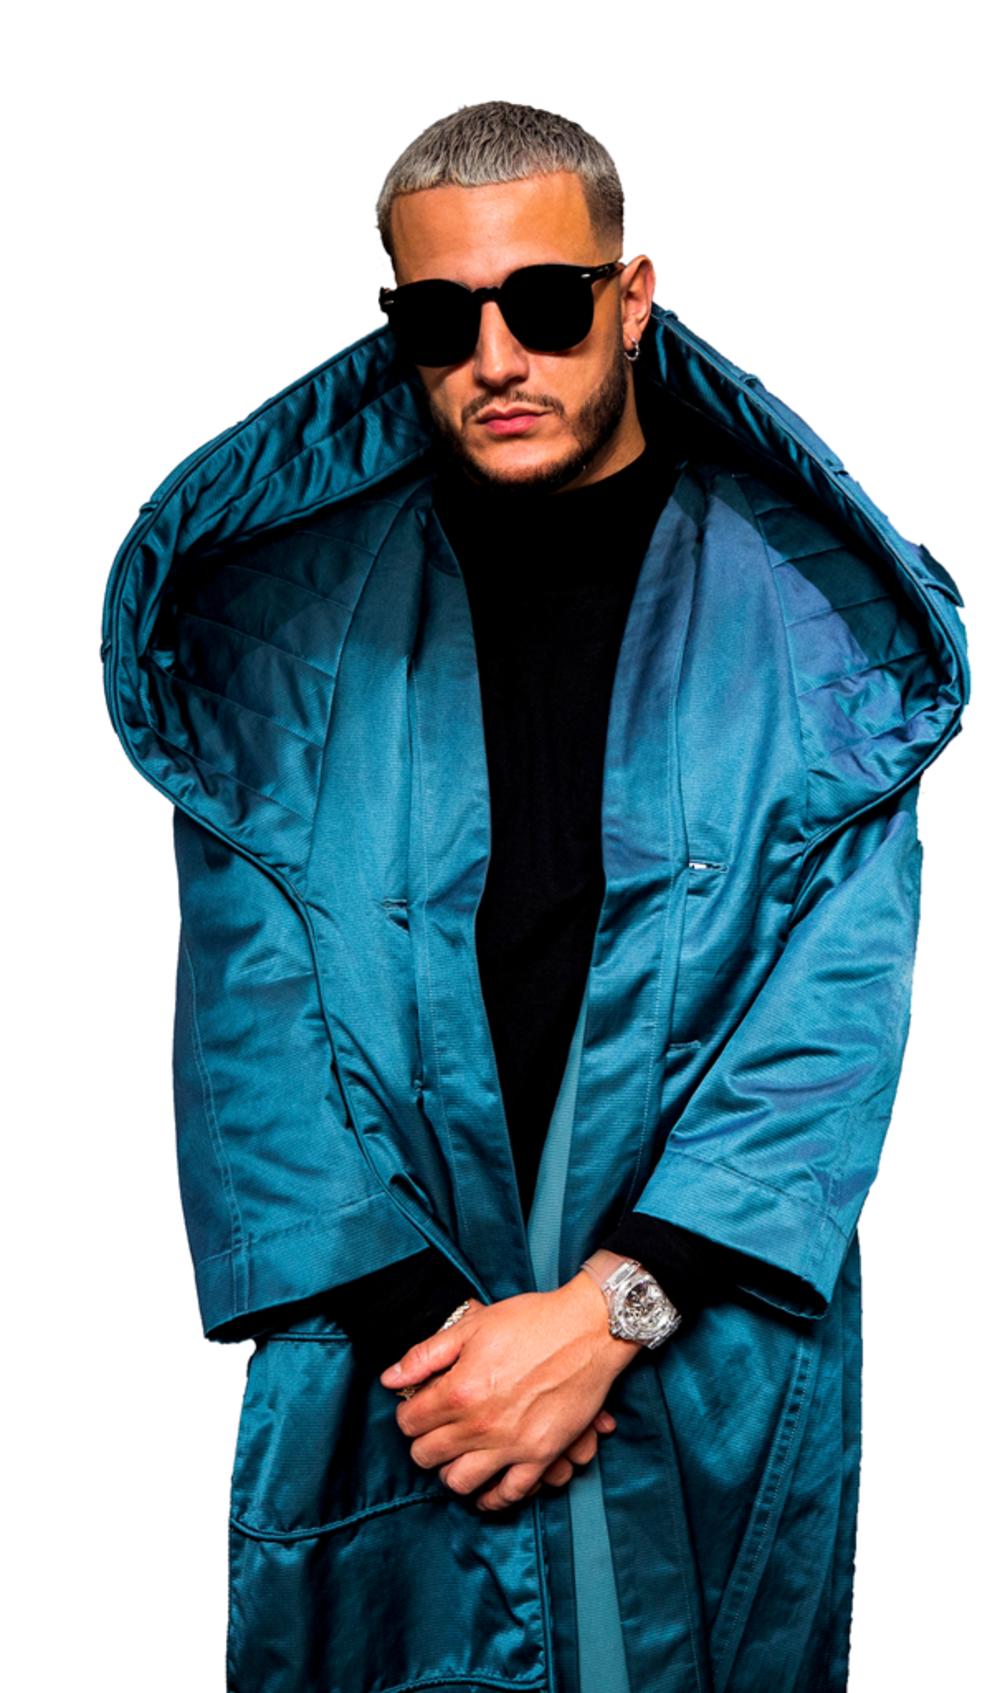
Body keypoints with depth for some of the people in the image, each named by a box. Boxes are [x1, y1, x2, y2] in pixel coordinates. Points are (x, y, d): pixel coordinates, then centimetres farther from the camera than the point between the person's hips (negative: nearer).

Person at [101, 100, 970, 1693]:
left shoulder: (804, 608, -4)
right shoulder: (297, 602, -1)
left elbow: (839, 1004, -9)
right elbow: (247, 1003, -4)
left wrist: (613, 1309, -17)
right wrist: (410, 1321, -13)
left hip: (713, 1375, 0)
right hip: (381, 1382, 1)